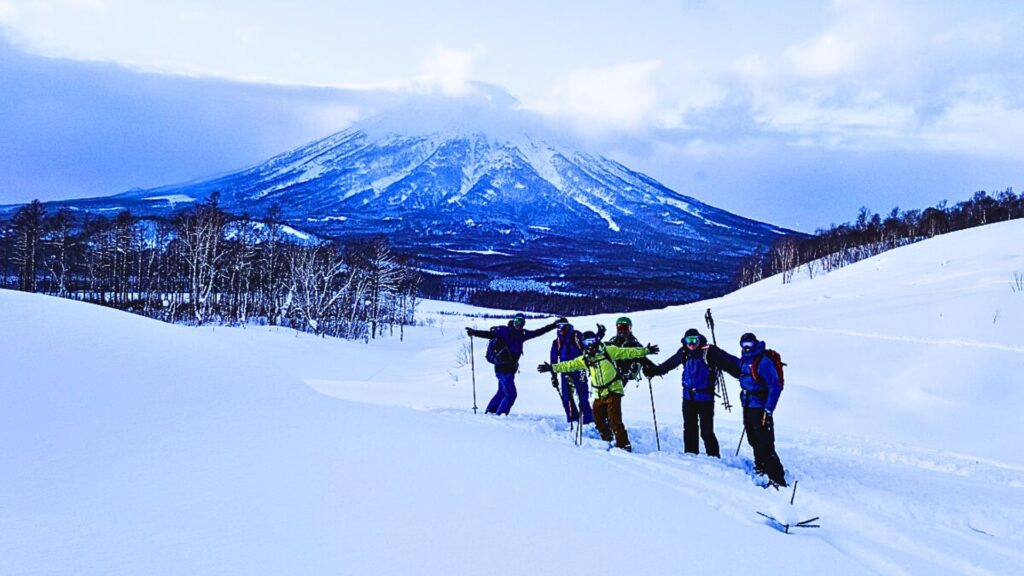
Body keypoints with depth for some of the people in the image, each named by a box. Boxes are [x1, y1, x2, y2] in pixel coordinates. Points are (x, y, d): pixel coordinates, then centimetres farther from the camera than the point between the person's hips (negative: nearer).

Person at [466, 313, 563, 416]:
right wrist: (474, 332, -35)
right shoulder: (504, 331, -13)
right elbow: (489, 334, -21)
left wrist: (555, 324, 12)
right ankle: (500, 415, 2)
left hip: (510, 368, 8)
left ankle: (490, 411, 31)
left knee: (502, 392, 19)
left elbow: (538, 332, 12)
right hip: (503, 369, -8)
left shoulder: (522, 334, 7)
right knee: (511, 394, -6)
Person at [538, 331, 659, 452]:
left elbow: (627, 352, -3)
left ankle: (624, 446, -6)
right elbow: (569, 365, 14)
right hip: (599, 394, 6)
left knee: (615, 421, -14)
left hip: (613, 391, -6)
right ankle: (607, 442, 32)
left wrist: (645, 351, -8)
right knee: (599, 421, 10)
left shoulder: (608, 351, -3)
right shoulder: (584, 359, 10)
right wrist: (552, 368, 10)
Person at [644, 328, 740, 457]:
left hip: (705, 397, -6)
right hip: (688, 397, 6)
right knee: (689, 429, 13)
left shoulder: (709, 351, -10)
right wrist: (653, 371, 27)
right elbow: (668, 364, 22)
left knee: (707, 431, -6)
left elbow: (729, 362, -18)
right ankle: (690, 455, 24)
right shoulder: (684, 353, 7)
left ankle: (714, 456, 5)